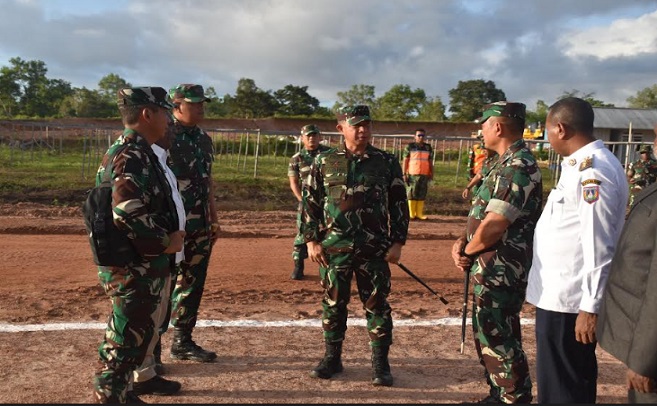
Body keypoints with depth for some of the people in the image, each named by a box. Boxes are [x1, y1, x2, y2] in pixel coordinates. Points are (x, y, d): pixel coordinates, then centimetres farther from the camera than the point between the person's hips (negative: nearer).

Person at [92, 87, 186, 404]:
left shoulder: (138, 152, 12)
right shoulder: (131, 156, -20)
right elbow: (128, 215, -29)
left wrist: (168, 235, 7)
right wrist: (166, 242, -16)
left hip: (139, 268, 10)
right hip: (132, 270, -10)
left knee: (133, 337, 22)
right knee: (125, 343, 2)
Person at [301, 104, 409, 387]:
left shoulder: (387, 162, 3)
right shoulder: (324, 162, 4)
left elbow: (399, 205, 6)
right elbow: (309, 202, 6)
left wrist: (397, 242, 0)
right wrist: (311, 240, 0)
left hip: (374, 248, 0)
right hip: (333, 247, 1)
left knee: (377, 305, 5)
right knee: (333, 303, 10)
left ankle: (380, 364, 19)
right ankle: (332, 358, 27)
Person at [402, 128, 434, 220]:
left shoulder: (428, 148, 11)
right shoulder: (410, 147, 2)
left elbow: (430, 162, 15)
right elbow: (405, 161, 2)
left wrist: (431, 174, 11)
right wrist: (404, 174, -3)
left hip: (424, 175, 3)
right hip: (412, 174, -3)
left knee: (422, 194, 3)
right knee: (412, 194, 0)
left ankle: (419, 213, 9)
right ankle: (411, 214, 6)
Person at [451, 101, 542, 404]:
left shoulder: (517, 167, -20)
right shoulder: (506, 163, 14)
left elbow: (494, 225, -24)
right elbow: (484, 214, 18)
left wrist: (467, 252, -8)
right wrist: (463, 241, 3)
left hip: (499, 271, -10)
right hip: (492, 269, 10)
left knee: (499, 339, 1)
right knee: (489, 335, 19)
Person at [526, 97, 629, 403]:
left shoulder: (592, 169, -19)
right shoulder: (583, 164, 12)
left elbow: (598, 246, -22)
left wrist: (590, 307, -20)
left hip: (567, 298, -9)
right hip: (562, 293, 9)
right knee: (574, 380, 22)